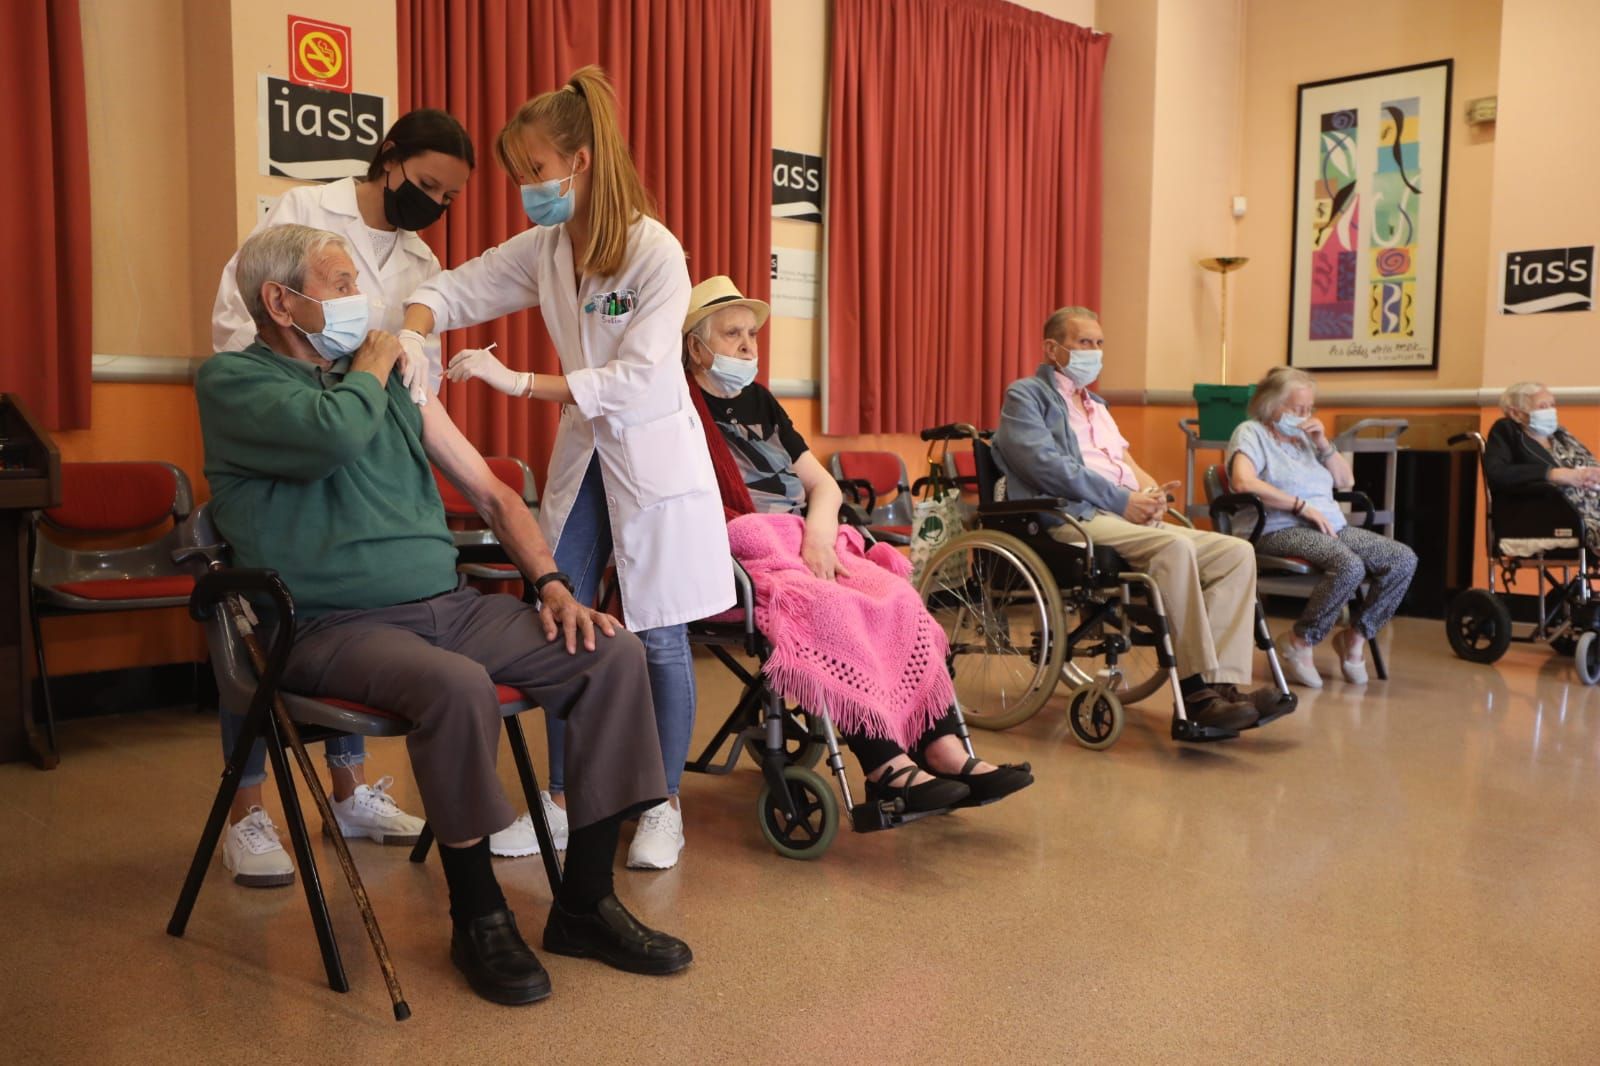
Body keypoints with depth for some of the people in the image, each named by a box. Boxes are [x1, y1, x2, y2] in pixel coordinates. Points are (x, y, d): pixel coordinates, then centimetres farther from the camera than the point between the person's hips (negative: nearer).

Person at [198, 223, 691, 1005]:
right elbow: (336, 433, -25)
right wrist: (372, 363, -4)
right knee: (459, 686, -36)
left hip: (448, 604, 6)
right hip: (337, 627, -6)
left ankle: (584, 903, -3)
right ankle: (477, 917, -13)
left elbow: (491, 493, 18)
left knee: (612, 655, -10)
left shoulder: (390, 379, 18)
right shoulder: (232, 381, -1)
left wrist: (551, 583, 3)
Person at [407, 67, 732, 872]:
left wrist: (518, 383, -25)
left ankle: (663, 807, 17)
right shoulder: (542, 249, 0)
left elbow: (638, 379, -23)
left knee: (658, 638, 1)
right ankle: (562, 799, 21)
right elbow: (451, 292, 5)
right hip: (581, 451, 6)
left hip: (653, 453, -5)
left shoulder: (656, 252, -17)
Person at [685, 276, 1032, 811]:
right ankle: (885, 764, -28)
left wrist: (818, 533, -7)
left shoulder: (759, 401, 22)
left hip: (806, 548, 7)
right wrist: (792, 543, -18)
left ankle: (943, 749, -25)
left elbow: (824, 486, 16)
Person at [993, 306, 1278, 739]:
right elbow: (1047, 465, -10)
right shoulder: (1026, 395, 6)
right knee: (1175, 546, -34)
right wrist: (1122, 500, -12)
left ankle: (1225, 685, -24)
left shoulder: (1098, 407, 33)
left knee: (1237, 552, -12)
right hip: (1072, 520, -8)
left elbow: (1127, 463, 24)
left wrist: (1151, 491, -1)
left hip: (1130, 517, 9)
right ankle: (1197, 691, -30)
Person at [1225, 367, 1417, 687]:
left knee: (1404, 559, -11)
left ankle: (1356, 636, 2)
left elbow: (1346, 481, 24)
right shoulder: (1251, 433, 0)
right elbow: (1243, 482, -20)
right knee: (1350, 566, -34)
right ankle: (1299, 642, -16)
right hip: (1280, 530, -8)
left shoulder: (1304, 436, 21)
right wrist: (1302, 506, -19)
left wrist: (1322, 443, 8)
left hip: (1332, 527, 8)